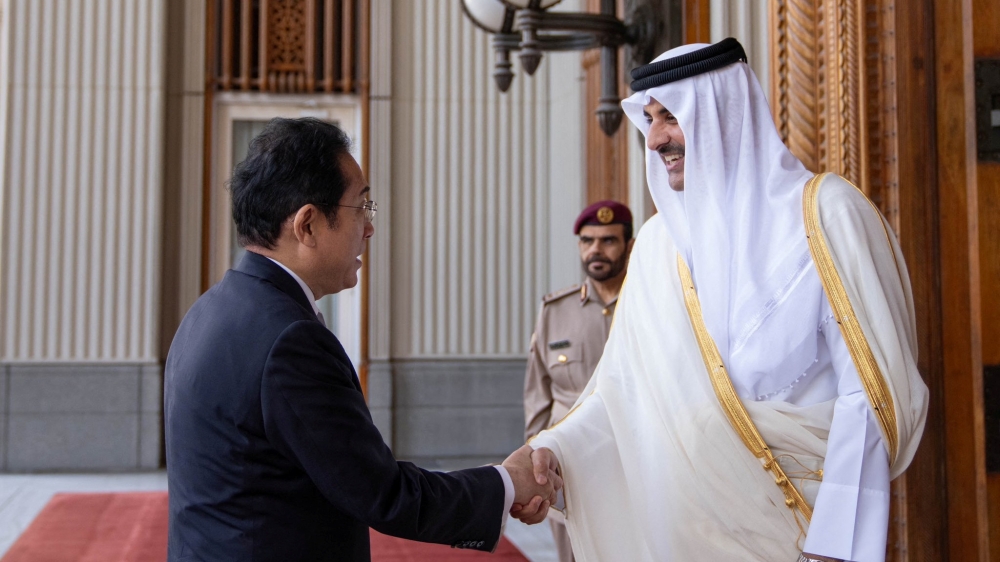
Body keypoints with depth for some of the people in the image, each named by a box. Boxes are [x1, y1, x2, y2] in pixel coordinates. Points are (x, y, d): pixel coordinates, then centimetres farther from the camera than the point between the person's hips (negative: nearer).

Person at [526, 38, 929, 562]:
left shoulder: (824, 213, -10)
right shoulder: (660, 238, 5)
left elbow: (869, 392, -14)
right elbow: (627, 381, 3)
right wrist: (557, 447, -14)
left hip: (802, 516, -4)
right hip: (693, 517, 5)